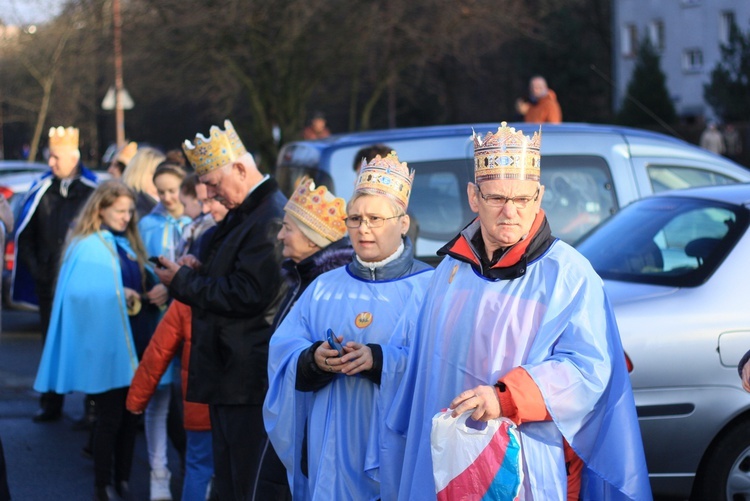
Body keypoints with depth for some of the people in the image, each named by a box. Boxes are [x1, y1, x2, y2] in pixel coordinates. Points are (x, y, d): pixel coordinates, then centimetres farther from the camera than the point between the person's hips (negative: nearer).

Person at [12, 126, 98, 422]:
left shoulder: (93, 191, -4)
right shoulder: (42, 189, 6)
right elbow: (25, 234, 12)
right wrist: (35, 267, 3)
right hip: (49, 282, 4)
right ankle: (51, 404, 15)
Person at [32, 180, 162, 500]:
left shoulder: (126, 246, 14)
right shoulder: (89, 247, -11)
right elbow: (79, 291, -21)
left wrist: (138, 297, 1)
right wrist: (118, 294, -20)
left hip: (127, 340, 7)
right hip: (103, 343, -7)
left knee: (129, 413, 9)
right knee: (110, 415, -4)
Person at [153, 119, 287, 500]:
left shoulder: (271, 218, -20)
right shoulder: (244, 212, 13)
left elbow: (246, 295, -24)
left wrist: (183, 281, -14)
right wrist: (200, 270, 2)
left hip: (248, 379, -11)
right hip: (229, 372, 11)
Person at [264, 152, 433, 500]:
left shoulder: (427, 287, 0)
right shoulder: (324, 288, 14)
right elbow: (283, 351, 6)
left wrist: (380, 360, -26)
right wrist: (313, 359, -15)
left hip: (392, 446, -3)